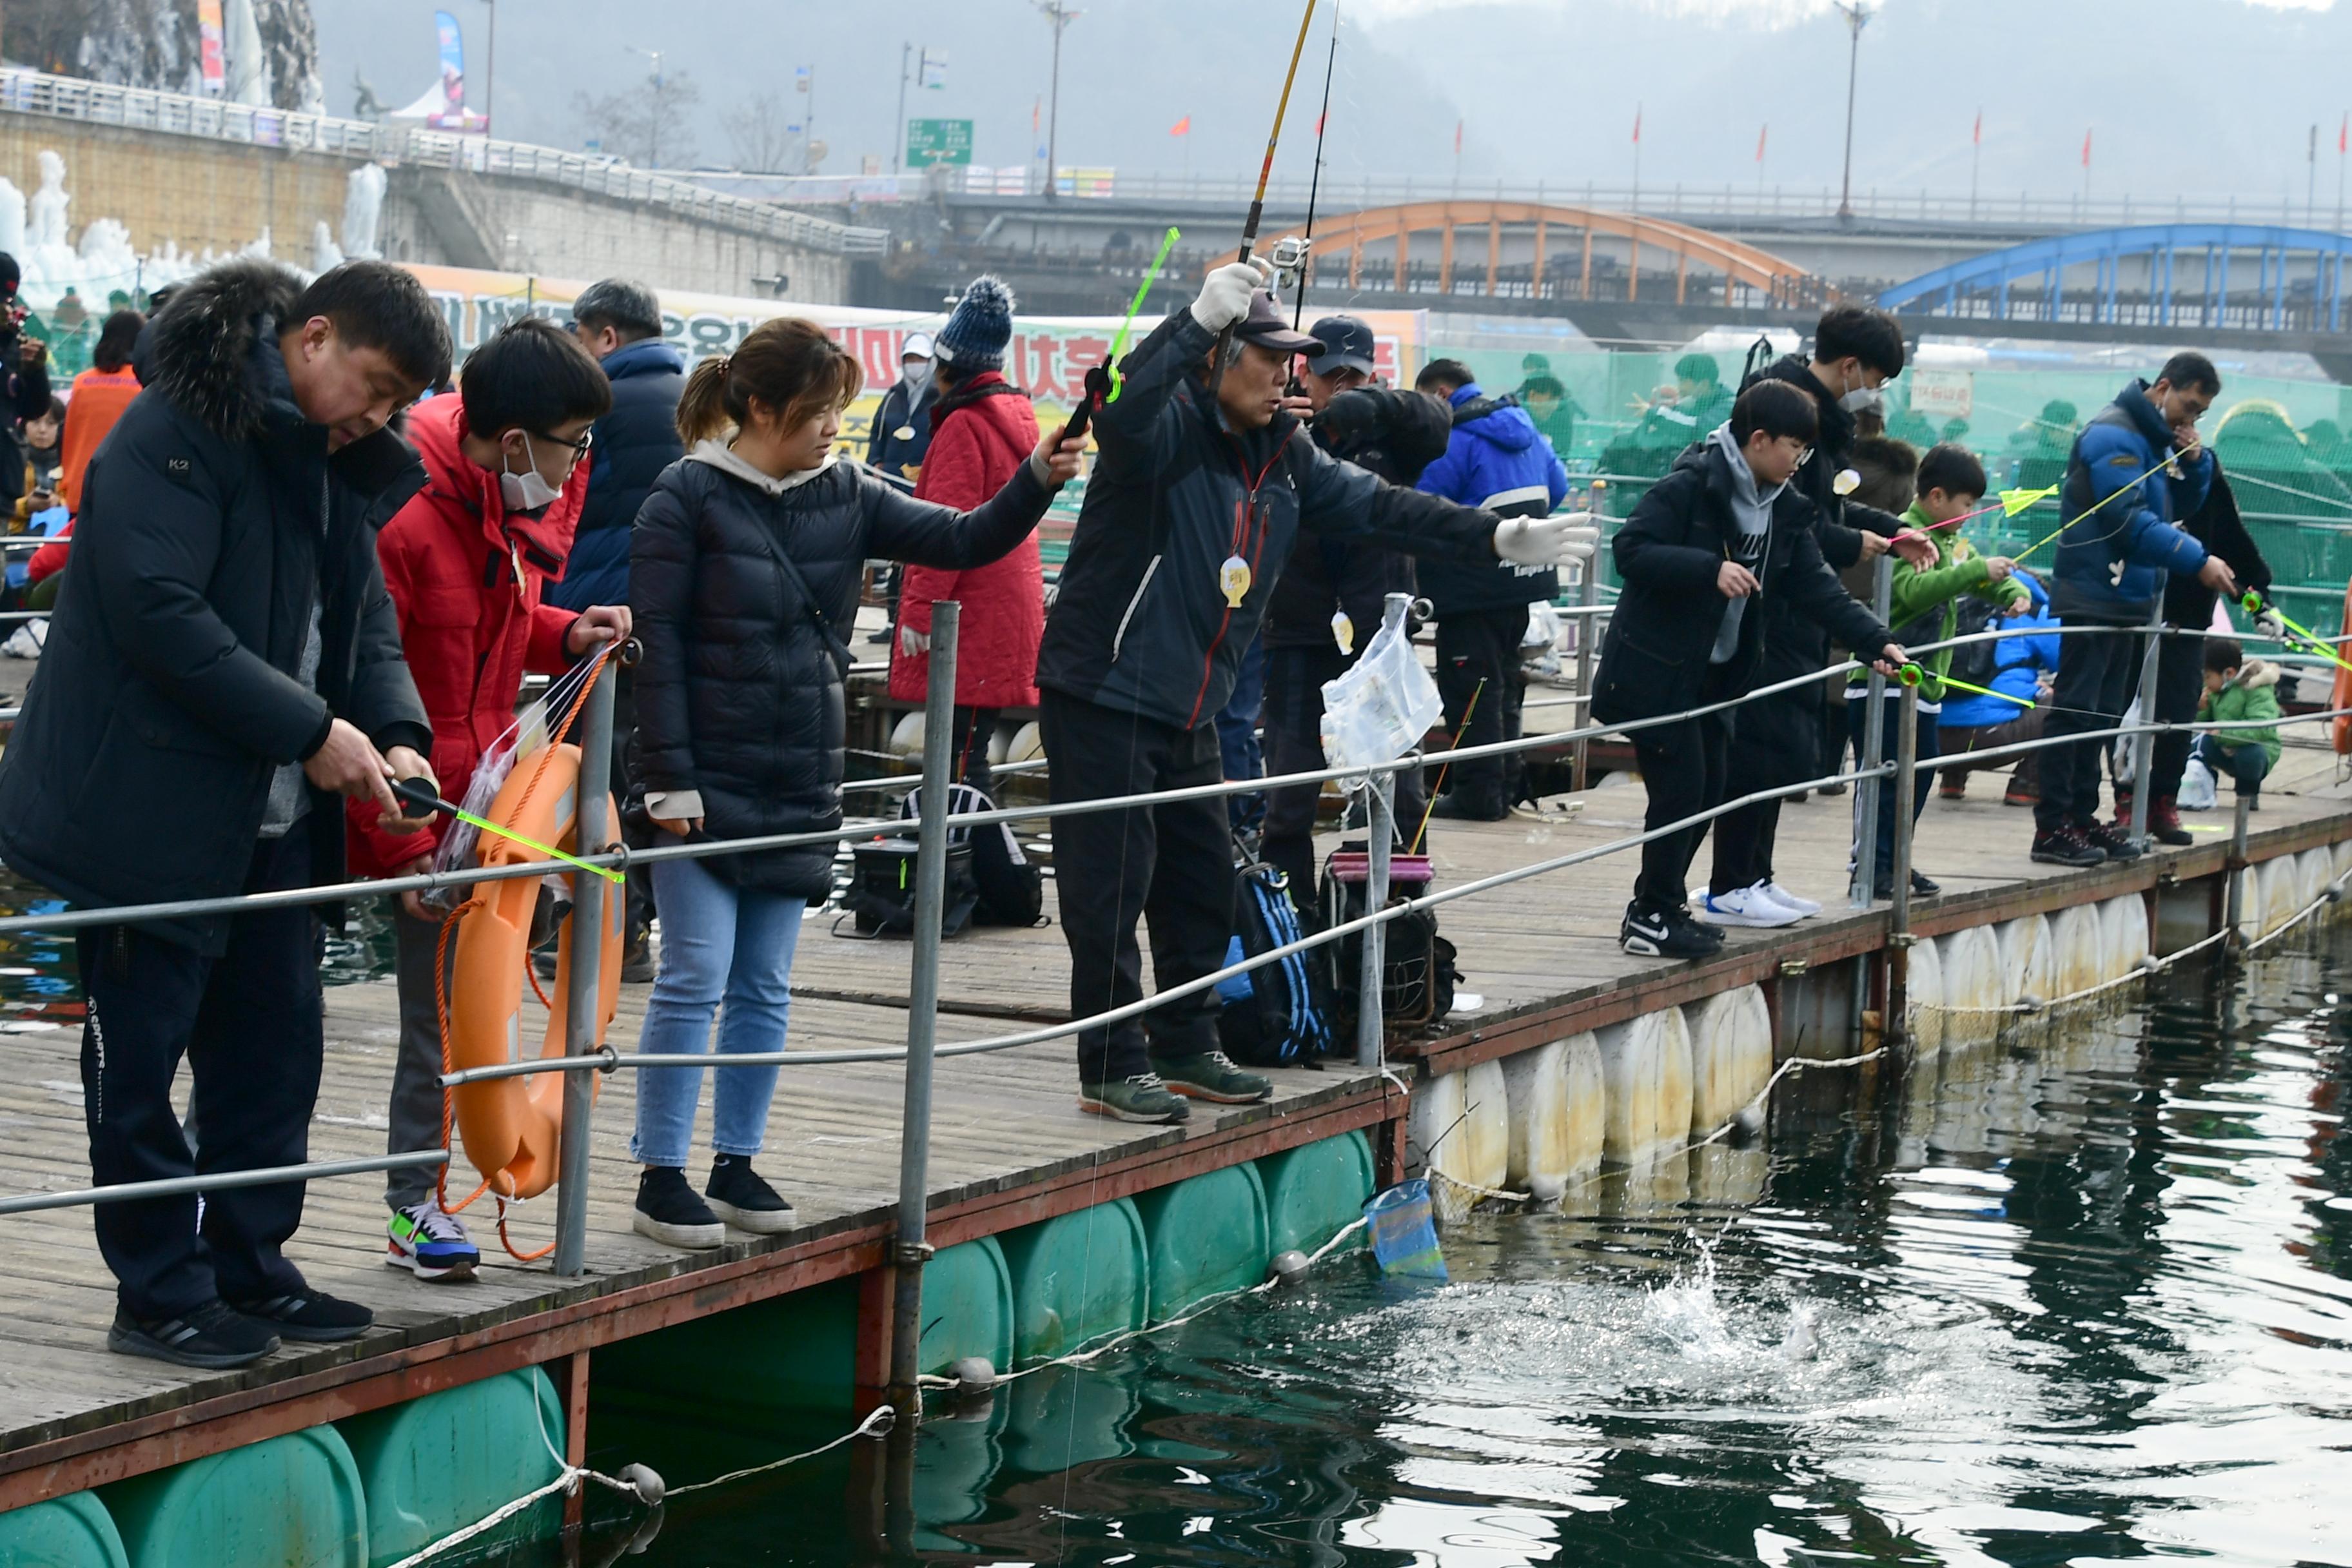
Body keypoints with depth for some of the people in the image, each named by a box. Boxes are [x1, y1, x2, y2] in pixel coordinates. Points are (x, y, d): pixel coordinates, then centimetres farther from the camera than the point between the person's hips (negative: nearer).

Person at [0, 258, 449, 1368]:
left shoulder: (333, 465, 12)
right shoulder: (177, 434, -16)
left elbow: (364, 619, 16)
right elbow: (159, 612, -25)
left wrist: (395, 731, -5)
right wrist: (311, 730, -24)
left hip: (271, 820, 9)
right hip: (149, 809, -9)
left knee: (276, 1048, 12)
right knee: (140, 1059, 0)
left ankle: (248, 1267, 25)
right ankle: (161, 1296, 9)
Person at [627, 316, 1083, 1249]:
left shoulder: (844, 495, 7)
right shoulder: (690, 496, -8)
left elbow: (962, 541, 3)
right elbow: (656, 639, -11)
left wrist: (1036, 483, -15)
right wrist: (667, 777, -15)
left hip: (798, 787, 6)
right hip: (707, 783, -6)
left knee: (765, 989, 10)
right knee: (695, 979, -5)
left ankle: (737, 1165, 20)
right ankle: (660, 1179, 3)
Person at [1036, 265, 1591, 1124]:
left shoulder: (1280, 455, 11)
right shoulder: (1168, 427, -14)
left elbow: (1374, 506, 15)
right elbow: (1121, 410, -38)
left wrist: (1498, 537, 11)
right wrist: (1199, 319, -48)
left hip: (1187, 705, 9)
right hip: (1104, 694, -9)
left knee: (1203, 883, 15)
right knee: (1112, 888, -4)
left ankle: (1184, 1048, 27)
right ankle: (1113, 1068, 2)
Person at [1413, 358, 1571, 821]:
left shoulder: (1455, 440, -16)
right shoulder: (1523, 429, 12)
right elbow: (1558, 484, 22)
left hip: (1475, 586, -9)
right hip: (1525, 575, 9)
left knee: (1469, 684, -4)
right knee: (1503, 682, 17)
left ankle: (1478, 790, -3)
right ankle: (1506, 783, 22)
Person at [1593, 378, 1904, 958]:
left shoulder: (1785, 508, 7)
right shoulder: (1690, 486, -17)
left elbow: (1816, 586, 6)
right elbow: (1631, 550, -23)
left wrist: (1876, 642, -5)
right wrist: (1711, 569, -33)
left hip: (1715, 673, 8)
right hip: (1656, 669, -8)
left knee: (1711, 790, 10)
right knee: (1681, 788, -8)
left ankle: (1656, 906, 22)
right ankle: (1652, 918, 3)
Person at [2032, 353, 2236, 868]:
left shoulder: (2157, 439, 15)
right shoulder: (2114, 435, -15)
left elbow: (2184, 505, 19)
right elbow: (2132, 521, -22)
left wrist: (2194, 460, 1)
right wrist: (2199, 561, -24)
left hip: (2129, 597, 10)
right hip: (2094, 597, -10)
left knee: (2103, 712, 11)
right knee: (2076, 709, -8)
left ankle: (2081, 816, 16)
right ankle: (2052, 827, -7)